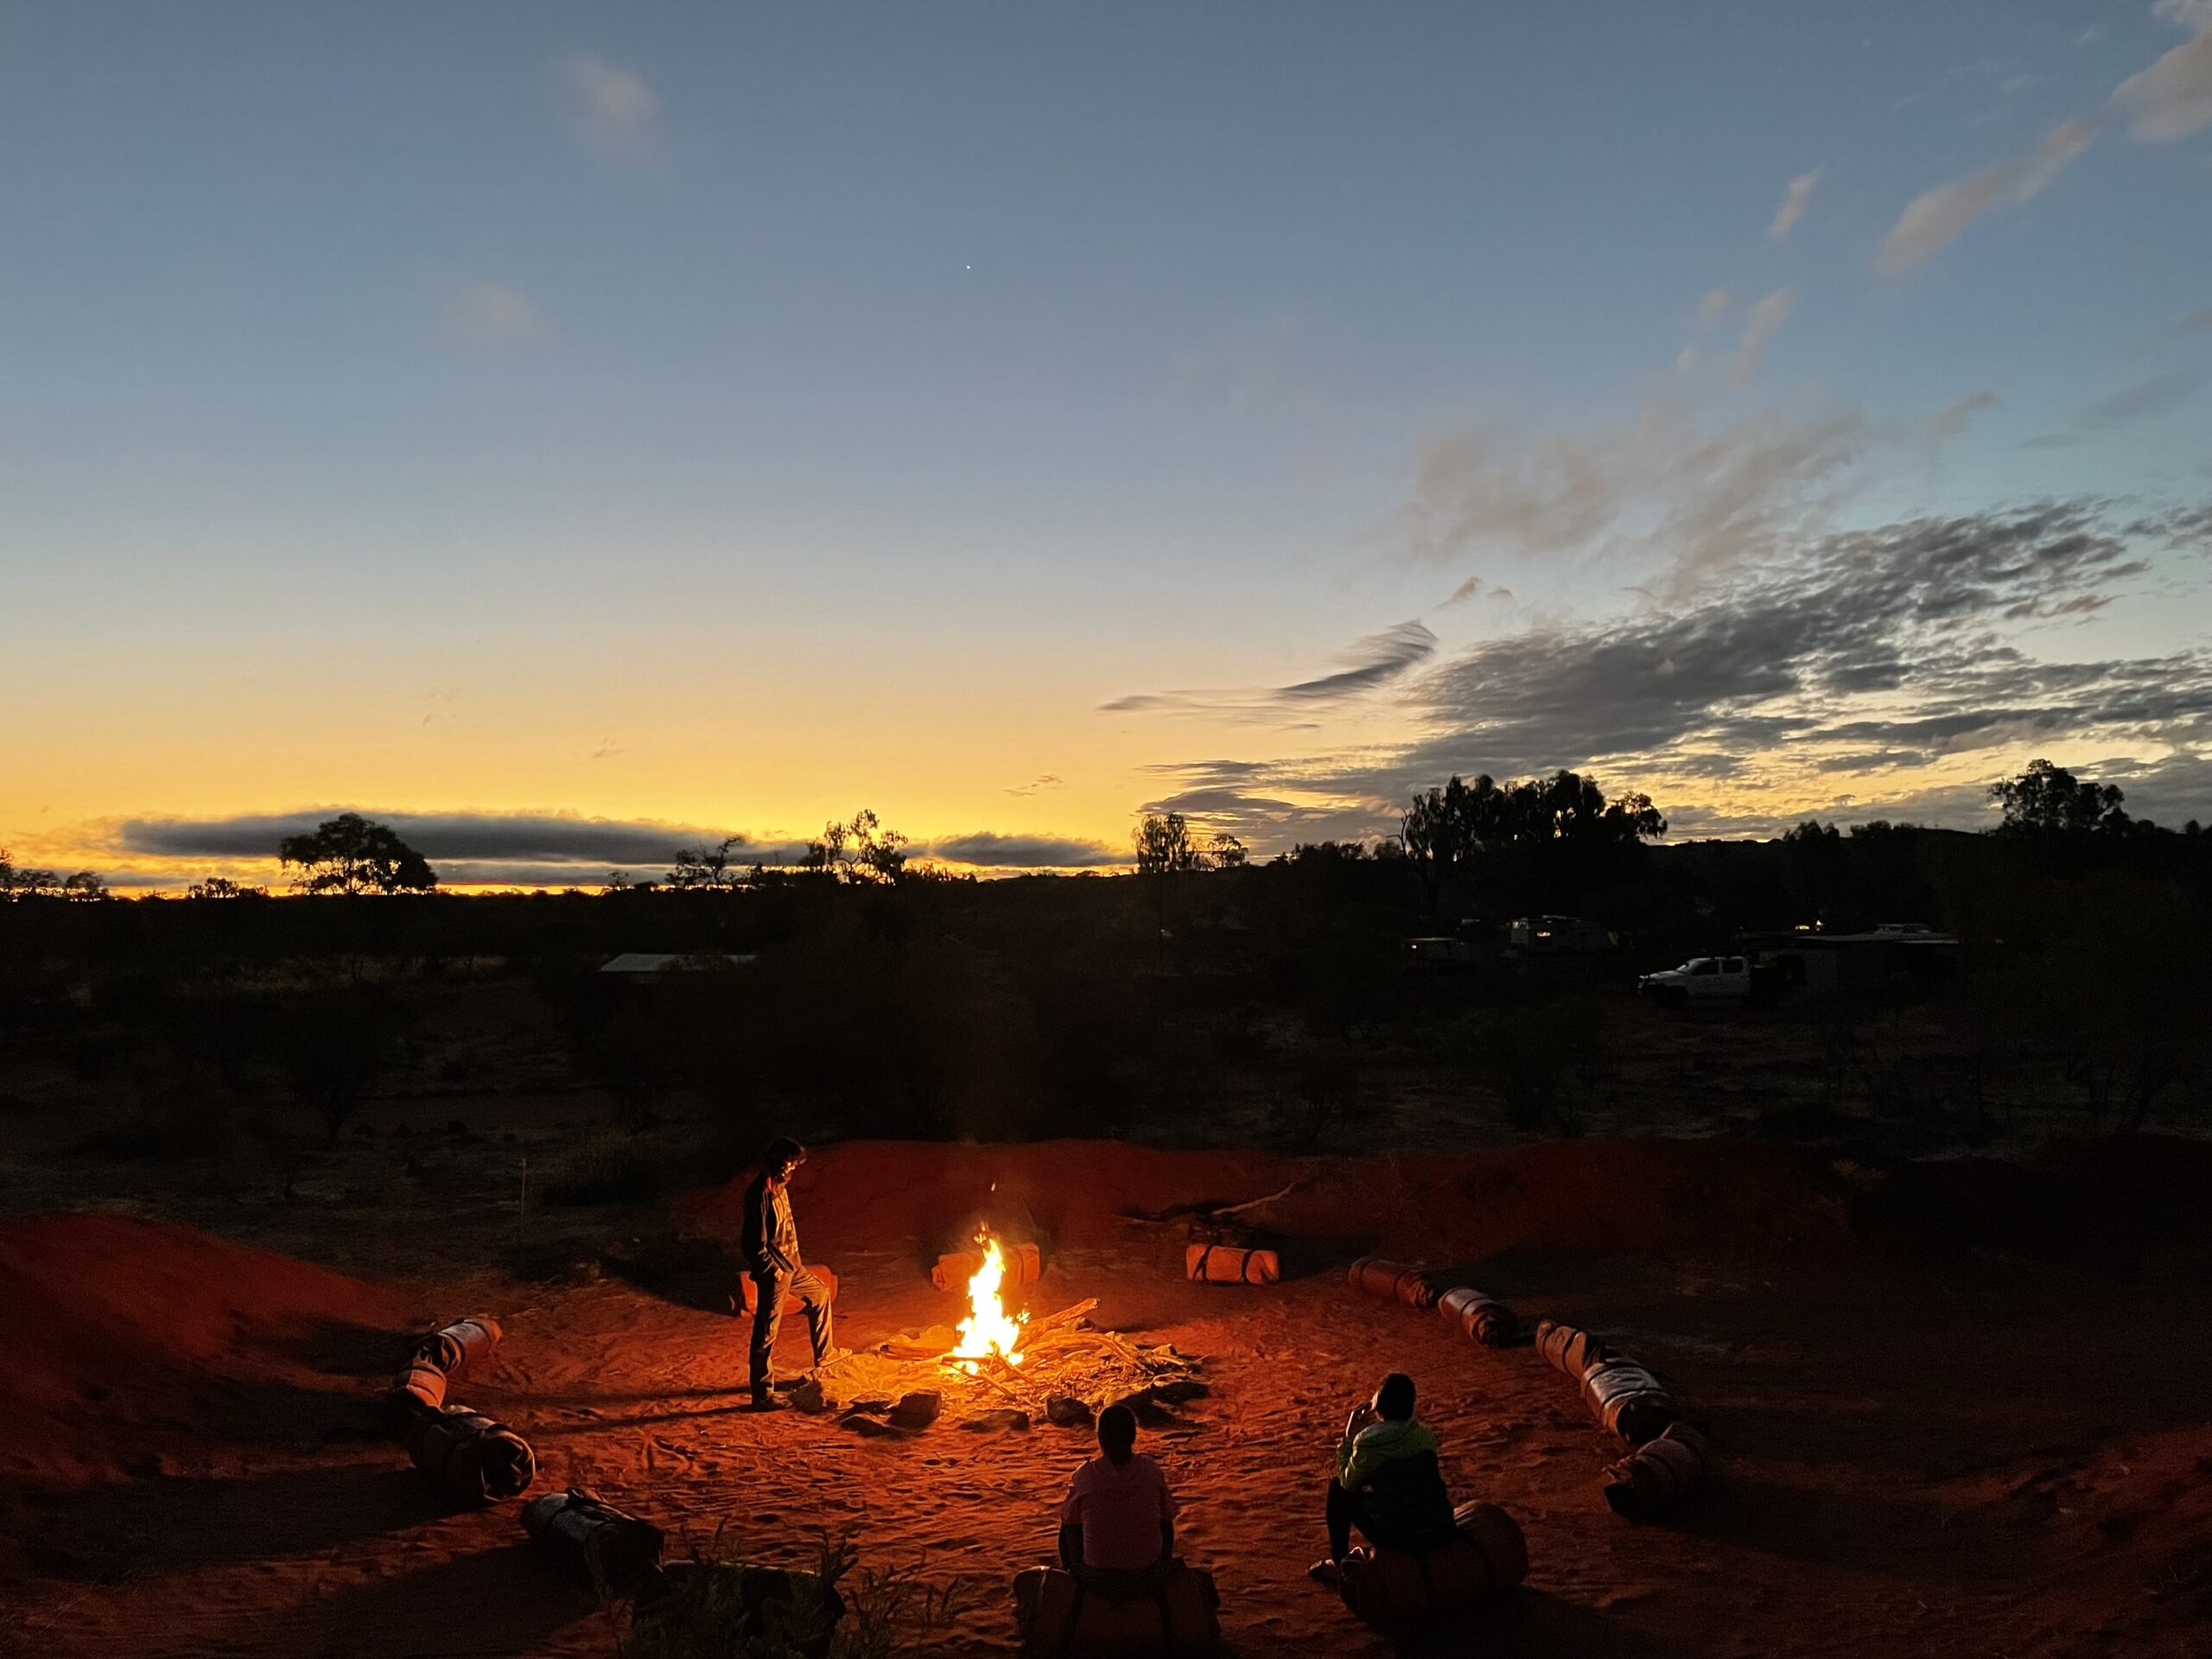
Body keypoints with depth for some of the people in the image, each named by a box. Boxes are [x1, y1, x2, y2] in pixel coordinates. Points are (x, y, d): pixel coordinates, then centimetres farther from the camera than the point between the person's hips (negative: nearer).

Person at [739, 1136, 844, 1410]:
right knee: (766, 1332, -1)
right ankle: (762, 1396, 7)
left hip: (791, 1265, 10)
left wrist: (791, 1261, 17)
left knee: (820, 1294, 26)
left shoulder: (779, 1187, 7)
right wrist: (771, 1268, -19)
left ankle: (823, 1355, 40)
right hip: (773, 1270, -10)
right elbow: (754, 1241, -25)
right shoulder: (760, 1193, -23)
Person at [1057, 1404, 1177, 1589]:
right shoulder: (1151, 1470, -11)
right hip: (1147, 1576, 1)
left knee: (1068, 1530, 28)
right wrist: (1166, 1562, 22)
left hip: (1096, 1579, -1)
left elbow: (1070, 1522, 0)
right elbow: (1166, 1518, 2)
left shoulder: (1084, 1476, -14)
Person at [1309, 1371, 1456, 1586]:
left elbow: (1348, 1483, 2)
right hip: (1441, 1531, 4)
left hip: (1396, 1536, -4)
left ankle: (1339, 1563, 26)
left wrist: (1349, 1436, 4)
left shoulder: (1368, 1442, -14)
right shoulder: (1425, 1435, 0)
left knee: (1337, 1488, 16)